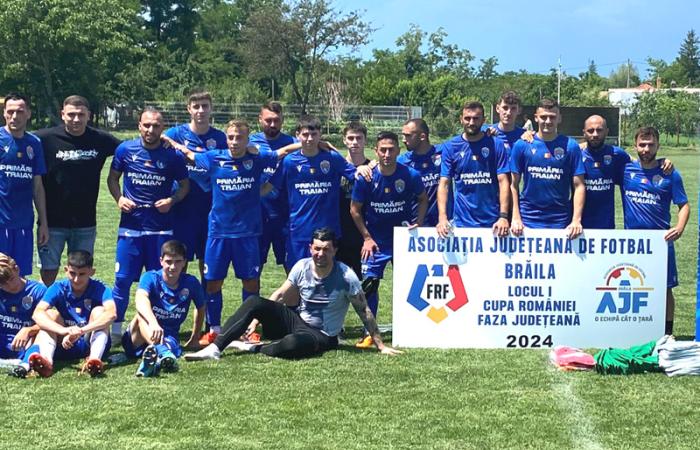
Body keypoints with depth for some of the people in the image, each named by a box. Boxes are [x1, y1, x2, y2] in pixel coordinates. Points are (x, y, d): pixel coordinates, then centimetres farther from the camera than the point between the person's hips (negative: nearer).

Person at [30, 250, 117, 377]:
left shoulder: (99, 289, -10)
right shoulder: (59, 288, -6)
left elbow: (111, 313, -31)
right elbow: (37, 313, -23)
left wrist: (81, 331, -44)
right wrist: (64, 330, -41)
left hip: (92, 343, -1)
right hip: (64, 345, 1)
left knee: (99, 311, -22)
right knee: (51, 315, -19)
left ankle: (94, 358, -47)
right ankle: (46, 360, -46)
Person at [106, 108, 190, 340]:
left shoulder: (172, 155, -1)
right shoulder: (125, 150, 1)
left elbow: (184, 185, 9)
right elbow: (112, 178, 13)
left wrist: (172, 200, -9)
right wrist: (119, 198, -5)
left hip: (161, 228, 0)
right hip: (131, 225, 0)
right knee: (123, 279, 0)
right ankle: (115, 329, 10)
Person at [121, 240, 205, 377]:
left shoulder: (191, 283, -4)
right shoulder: (150, 278, -13)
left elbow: (201, 308, 17)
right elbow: (140, 300, -35)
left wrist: (194, 339, 20)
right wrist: (153, 323, -55)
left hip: (169, 337, 2)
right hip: (138, 339, -2)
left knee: (170, 344, -37)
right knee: (142, 313, -38)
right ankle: (162, 351, -65)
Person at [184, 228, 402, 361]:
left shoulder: (346, 277, -15)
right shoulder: (302, 267, -3)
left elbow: (364, 312, -9)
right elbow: (279, 295, 5)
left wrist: (381, 346, -9)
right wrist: (257, 319, -2)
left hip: (321, 336, -5)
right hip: (296, 320, 5)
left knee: (292, 344, -42)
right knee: (254, 302, -17)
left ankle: (255, 348, -15)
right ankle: (215, 348, -21)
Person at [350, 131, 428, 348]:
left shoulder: (411, 175, -13)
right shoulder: (366, 178, -13)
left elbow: (423, 200, 6)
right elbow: (355, 209, -1)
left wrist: (418, 223, -7)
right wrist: (367, 237, -4)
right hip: (376, 240, 0)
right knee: (369, 283, -6)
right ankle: (369, 332, 4)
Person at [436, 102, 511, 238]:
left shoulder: (496, 145, 0)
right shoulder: (451, 147, 2)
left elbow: (503, 182, -4)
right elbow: (444, 184, -1)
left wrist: (503, 217, -15)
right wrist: (442, 218, -13)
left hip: (493, 222, 0)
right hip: (462, 222, 0)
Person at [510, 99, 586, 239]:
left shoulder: (570, 146, 0)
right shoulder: (521, 145, 1)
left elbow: (578, 186, -1)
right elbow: (514, 185, 4)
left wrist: (576, 221, -10)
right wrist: (516, 218, -4)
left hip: (560, 222, 0)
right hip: (528, 221, 0)